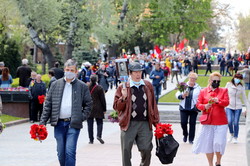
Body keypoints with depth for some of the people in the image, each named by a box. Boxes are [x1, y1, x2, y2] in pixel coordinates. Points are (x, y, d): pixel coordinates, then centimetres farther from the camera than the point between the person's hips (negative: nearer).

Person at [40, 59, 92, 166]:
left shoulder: (82, 86, 3)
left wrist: (82, 117, -4)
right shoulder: (55, 84, 9)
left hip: (73, 124, -3)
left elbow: (88, 104, 10)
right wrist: (42, 122, 2)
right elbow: (48, 104, 8)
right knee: (61, 152, 8)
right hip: (59, 124, 3)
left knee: (70, 152, -12)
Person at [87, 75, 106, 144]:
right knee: (99, 123, 9)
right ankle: (99, 135, -12)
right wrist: (104, 109, 4)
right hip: (98, 109, -2)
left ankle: (91, 139, 5)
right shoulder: (99, 88, -6)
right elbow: (103, 99, -4)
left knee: (90, 124, 6)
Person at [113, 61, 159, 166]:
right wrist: (123, 98, -18)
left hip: (145, 123, 2)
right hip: (129, 124, -2)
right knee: (126, 151, 1)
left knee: (146, 149, 1)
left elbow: (153, 105, 15)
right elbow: (116, 107, 0)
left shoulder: (148, 86, 10)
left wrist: (156, 122, 13)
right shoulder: (123, 87, 0)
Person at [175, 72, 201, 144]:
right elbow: (177, 94, 7)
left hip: (193, 109, -1)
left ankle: (191, 139, 10)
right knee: (183, 122, -5)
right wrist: (182, 96, -13)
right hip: (184, 108, 1)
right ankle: (185, 134, 23)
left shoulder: (198, 88, 5)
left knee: (192, 123, 0)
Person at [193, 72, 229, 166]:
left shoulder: (223, 91, 9)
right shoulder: (203, 91, 10)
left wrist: (217, 101, -24)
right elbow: (198, 104, 5)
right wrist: (204, 106, -16)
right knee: (208, 144, 5)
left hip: (221, 123, -1)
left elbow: (226, 102, -6)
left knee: (219, 143, -8)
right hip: (207, 122, 1)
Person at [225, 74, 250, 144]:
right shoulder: (228, 84, -1)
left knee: (236, 123, -3)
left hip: (238, 107, 0)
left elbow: (244, 98, 6)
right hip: (229, 106, 0)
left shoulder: (241, 87, 1)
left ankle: (235, 138, 15)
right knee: (229, 121, -15)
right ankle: (231, 134, 12)